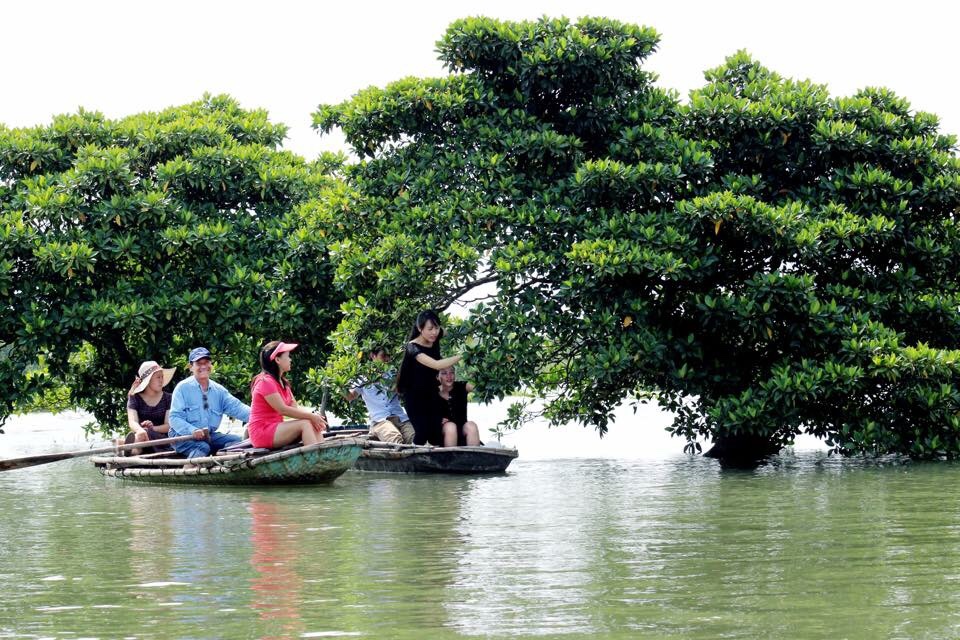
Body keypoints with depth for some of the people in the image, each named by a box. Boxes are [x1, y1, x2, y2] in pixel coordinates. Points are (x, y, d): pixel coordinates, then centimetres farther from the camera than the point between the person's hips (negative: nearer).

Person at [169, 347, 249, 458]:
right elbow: (175, 418, -10)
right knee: (203, 447, -34)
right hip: (183, 436, -5)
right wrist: (193, 431, -30)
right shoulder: (183, 388, -2)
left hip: (210, 436, 5)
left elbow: (236, 407, -2)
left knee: (237, 440, -12)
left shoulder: (218, 390, 13)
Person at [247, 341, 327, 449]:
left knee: (314, 425, -7)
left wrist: (313, 416, -12)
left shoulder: (282, 382, 15)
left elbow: (295, 408, 7)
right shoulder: (266, 382, -15)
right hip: (262, 432, -9)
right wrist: (311, 416, -18)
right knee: (305, 424, -22)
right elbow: (283, 410, -20)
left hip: (275, 429, 9)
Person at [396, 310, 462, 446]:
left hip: (431, 395, 6)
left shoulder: (435, 344, 0)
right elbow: (436, 365, -35)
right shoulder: (413, 347, -21)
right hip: (415, 397, -6)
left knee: (437, 434, -7)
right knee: (423, 432, -17)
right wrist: (462, 355, -40)